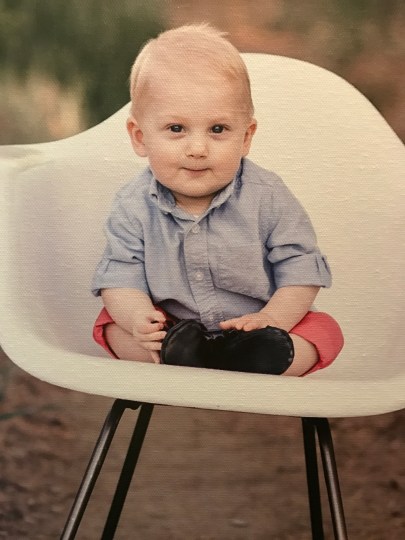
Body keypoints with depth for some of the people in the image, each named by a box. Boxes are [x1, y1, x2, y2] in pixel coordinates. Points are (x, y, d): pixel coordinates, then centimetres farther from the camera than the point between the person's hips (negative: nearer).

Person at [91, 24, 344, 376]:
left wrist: (271, 320, -26)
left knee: (323, 330, -21)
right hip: (172, 330, 1)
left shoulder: (267, 197, -11)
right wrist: (138, 316, -33)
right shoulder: (134, 207, -8)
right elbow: (121, 276, -10)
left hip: (248, 329, 0)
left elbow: (300, 270, -9)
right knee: (112, 324, -18)